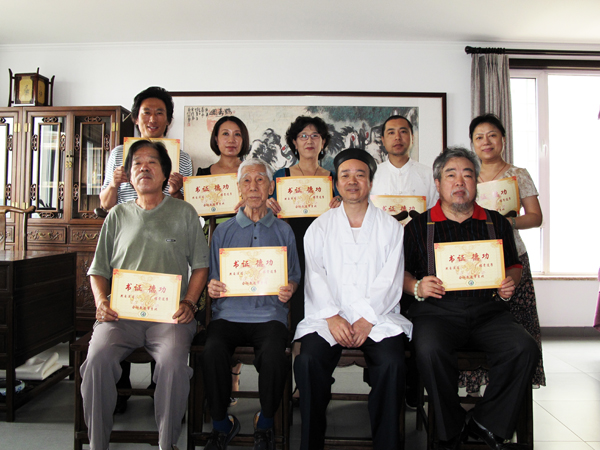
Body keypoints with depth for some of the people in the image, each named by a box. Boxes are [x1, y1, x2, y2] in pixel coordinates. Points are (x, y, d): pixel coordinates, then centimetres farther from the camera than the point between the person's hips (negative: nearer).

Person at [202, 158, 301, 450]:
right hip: (228, 313, 1)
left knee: (274, 356, -30)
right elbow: (213, 281, 15)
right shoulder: (223, 231, 14)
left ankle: (265, 424, 1)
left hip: (269, 314, 0)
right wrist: (212, 288, -8)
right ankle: (222, 424, -1)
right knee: (213, 353, -30)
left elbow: (293, 278, 15)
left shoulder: (283, 231, 13)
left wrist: (288, 291, -7)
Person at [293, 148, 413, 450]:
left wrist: (366, 320, -12)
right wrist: (332, 317, -12)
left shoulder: (390, 227, 11)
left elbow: (390, 281, 1)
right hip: (328, 317, 1)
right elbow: (315, 277, 3)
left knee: (391, 363, -27)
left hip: (376, 317, 0)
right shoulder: (320, 227, 14)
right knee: (308, 361, -25)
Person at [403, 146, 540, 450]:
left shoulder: (496, 223, 17)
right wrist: (416, 287, -9)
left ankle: (487, 425, -2)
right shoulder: (418, 226, 10)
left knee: (524, 349, -25)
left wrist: (510, 284, 2)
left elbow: (514, 265, 24)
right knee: (430, 351, -33)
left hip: (488, 311, 3)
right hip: (437, 311, -2)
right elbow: (400, 270, 11)